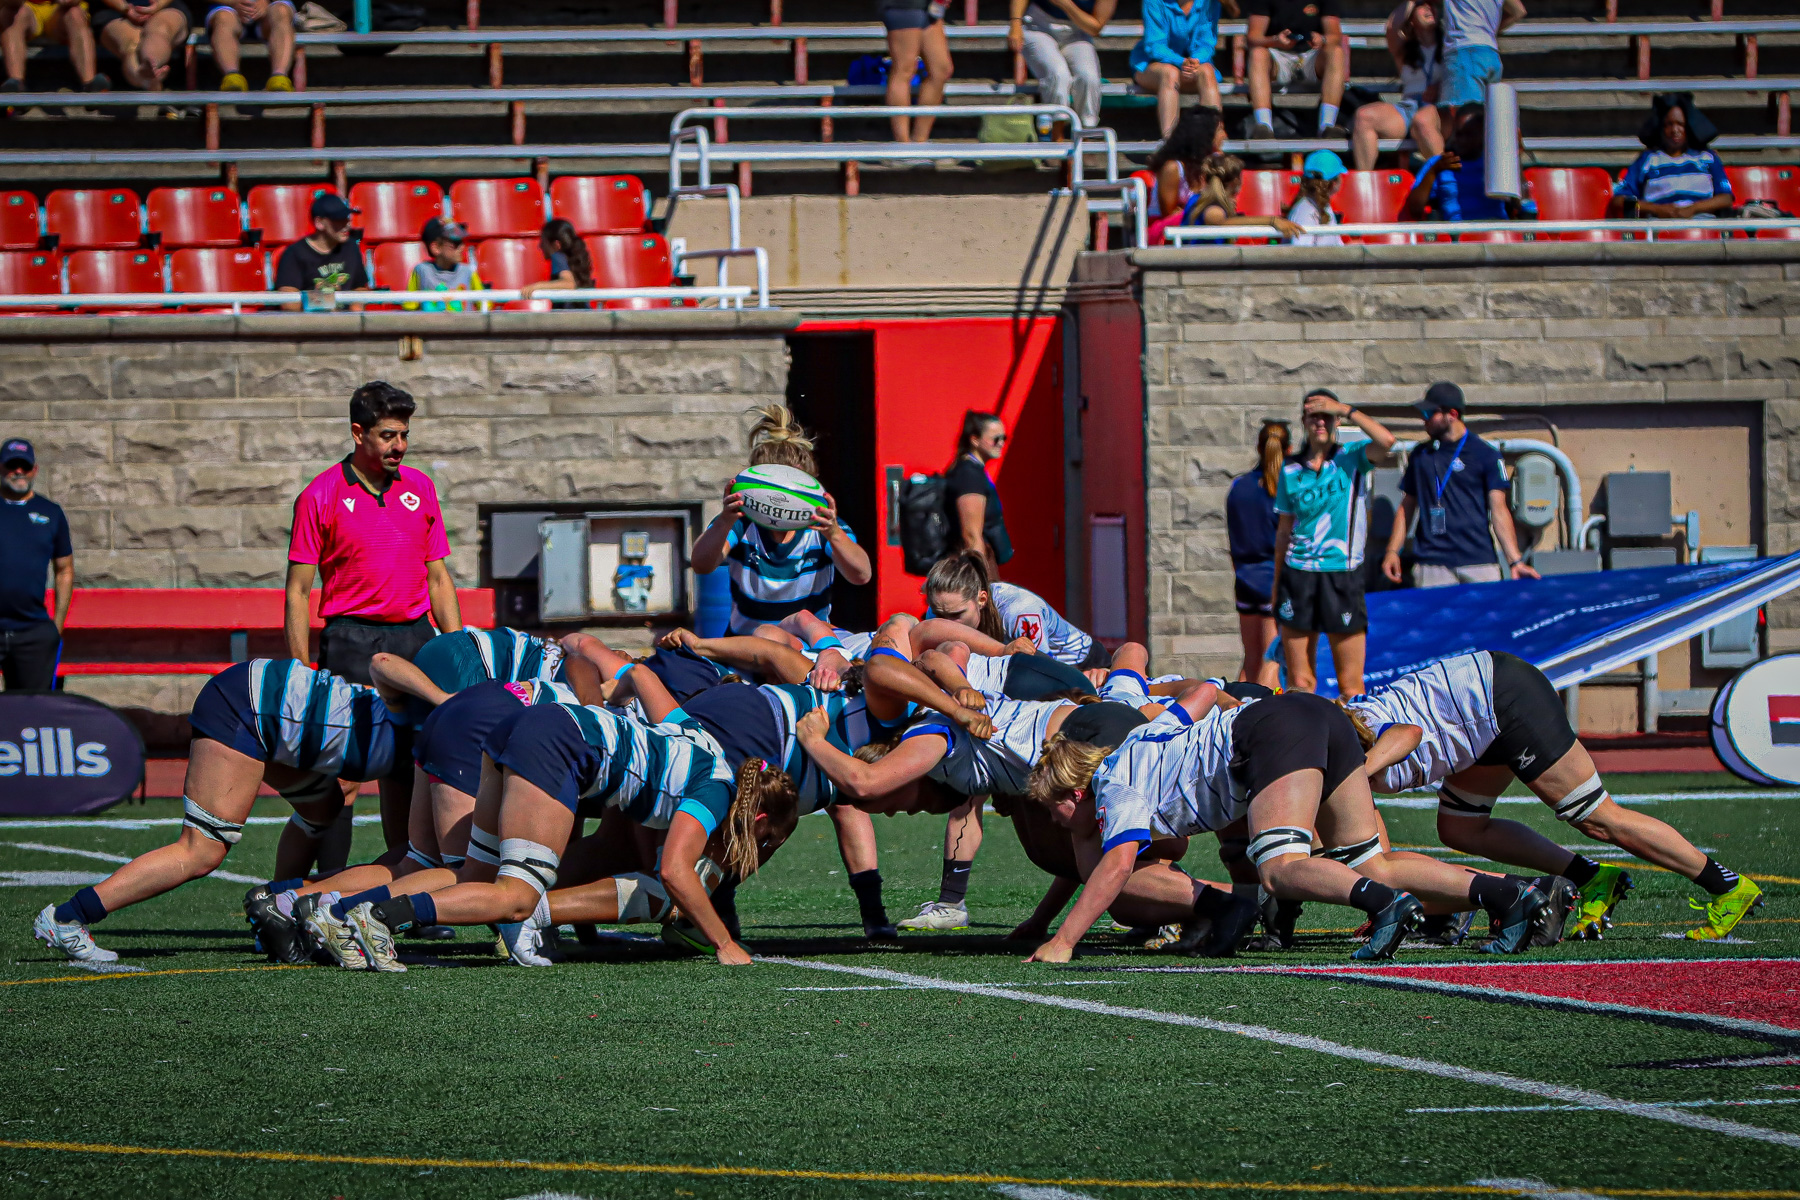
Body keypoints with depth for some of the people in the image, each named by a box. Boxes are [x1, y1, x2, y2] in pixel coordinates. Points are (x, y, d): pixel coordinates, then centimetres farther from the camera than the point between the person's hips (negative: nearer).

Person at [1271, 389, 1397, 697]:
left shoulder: (1352, 458, 2)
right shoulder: (1291, 470, 11)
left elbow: (1387, 441, -19)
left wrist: (1346, 410, -14)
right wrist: (1276, 584, 14)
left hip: (1343, 576, -3)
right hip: (1298, 574, 3)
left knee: (1350, 684, -5)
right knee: (1298, 681, 1)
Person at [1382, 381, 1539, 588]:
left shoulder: (1486, 455, 4)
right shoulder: (1420, 455, 16)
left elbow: (1499, 510, -1)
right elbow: (1407, 507, 20)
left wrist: (1515, 561, -10)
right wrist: (1392, 551, 8)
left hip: (1478, 563, -2)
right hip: (1431, 565, 2)